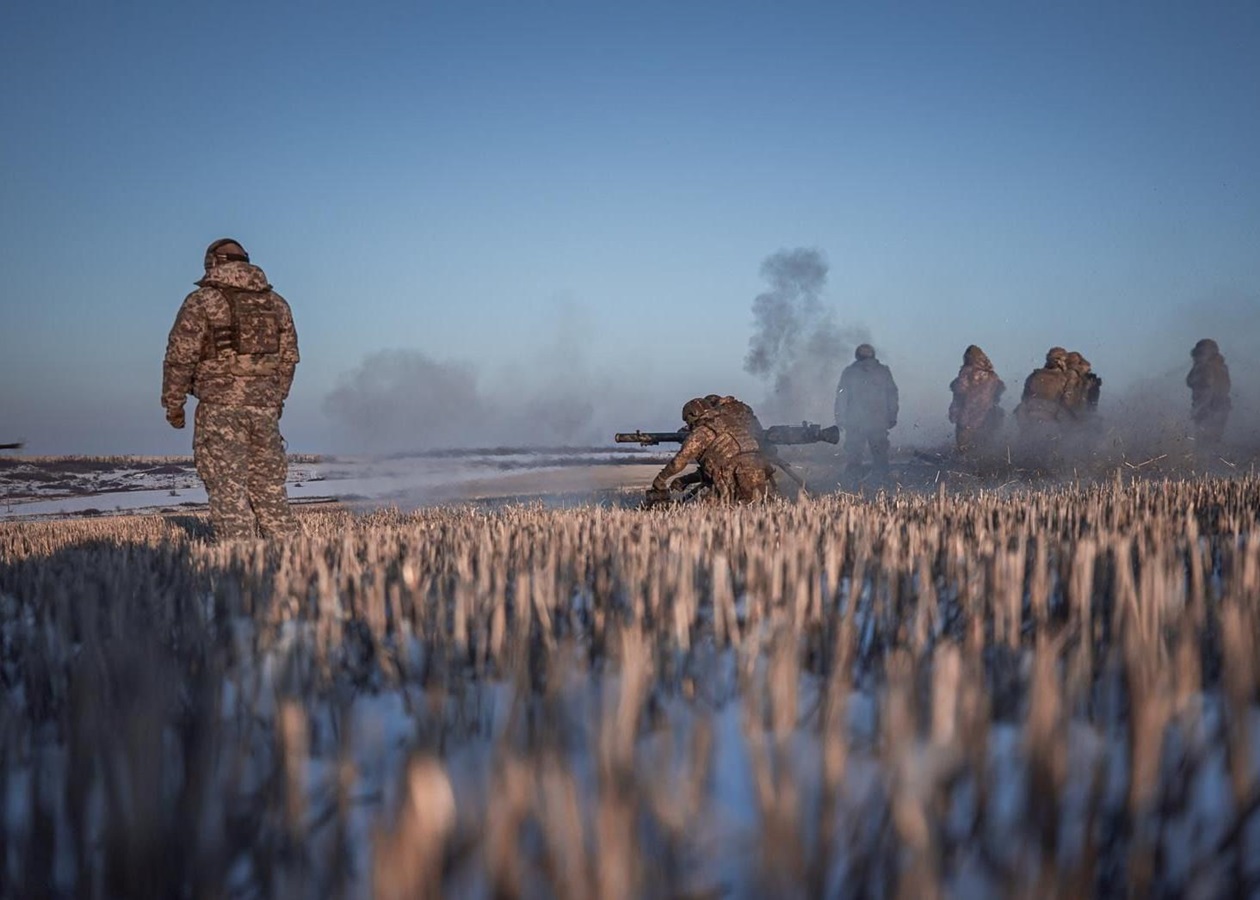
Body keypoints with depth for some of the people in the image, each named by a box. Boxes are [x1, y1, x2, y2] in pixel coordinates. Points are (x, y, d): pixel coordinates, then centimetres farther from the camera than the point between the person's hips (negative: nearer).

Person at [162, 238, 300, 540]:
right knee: (269, 488, 12)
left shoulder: (202, 301, -3)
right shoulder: (276, 303, 12)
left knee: (228, 491, -3)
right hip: (265, 407, 5)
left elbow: (180, 356, -6)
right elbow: (288, 358, 15)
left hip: (220, 406, -5)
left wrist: (173, 404, 4)